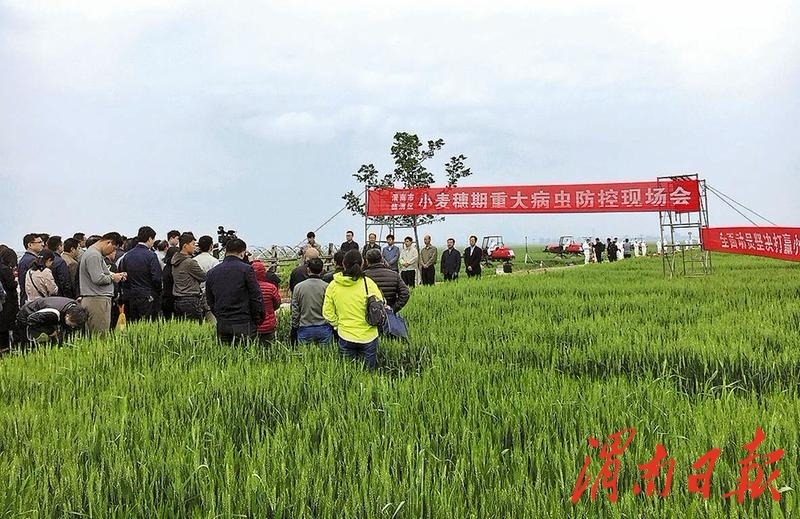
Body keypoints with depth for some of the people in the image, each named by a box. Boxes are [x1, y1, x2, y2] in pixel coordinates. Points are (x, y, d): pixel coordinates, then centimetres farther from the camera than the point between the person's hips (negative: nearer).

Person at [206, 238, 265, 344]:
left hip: (221, 325, 5)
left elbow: (210, 300, 13)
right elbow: (256, 297, -8)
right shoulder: (246, 269, -8)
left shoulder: (212, 272, 7)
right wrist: (257, 321, 3)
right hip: (243, 325, -5)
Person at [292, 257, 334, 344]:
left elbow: (295, 310, 3)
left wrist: (295, 326, 13)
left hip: (305, 329, 1)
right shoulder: (326, 287, -8)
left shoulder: (298, 287, -2)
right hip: (323, 329, -1)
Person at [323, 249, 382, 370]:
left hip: (345, 336, 1)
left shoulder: (333, 285, -6)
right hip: (368, 336, -1)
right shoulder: (368, 283, -13)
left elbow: (327, 312, 0)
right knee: (369, 370, 12)